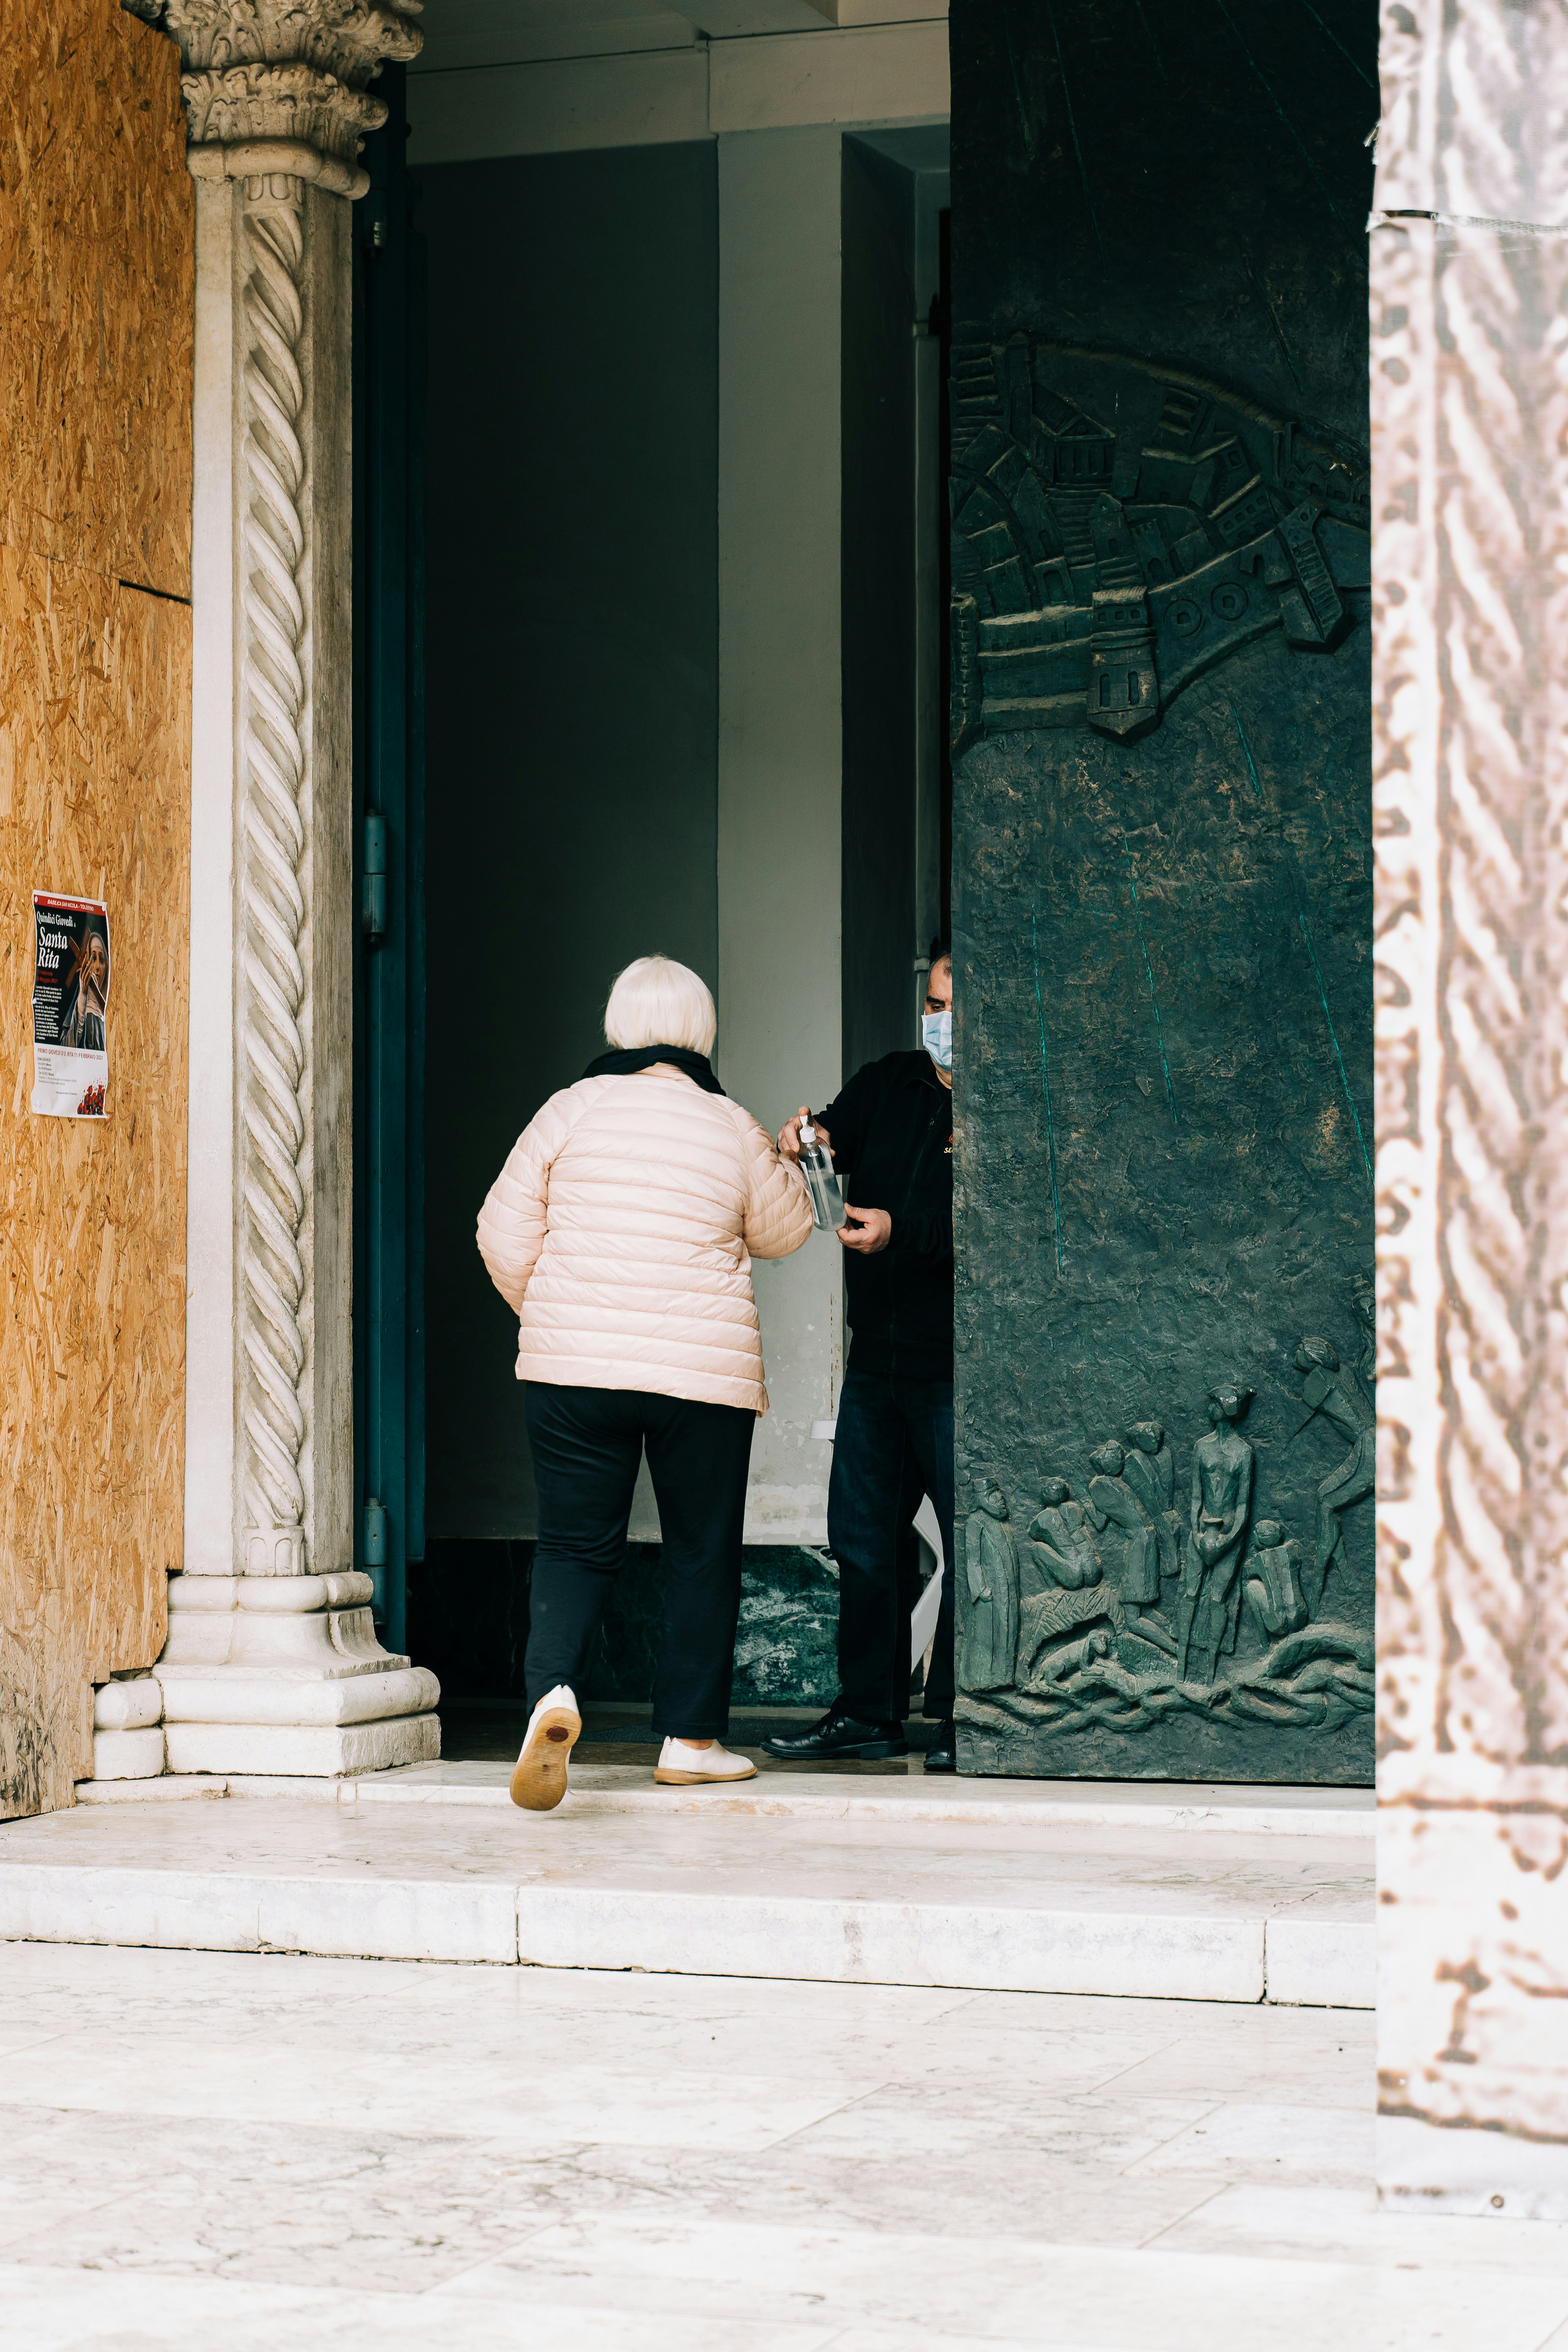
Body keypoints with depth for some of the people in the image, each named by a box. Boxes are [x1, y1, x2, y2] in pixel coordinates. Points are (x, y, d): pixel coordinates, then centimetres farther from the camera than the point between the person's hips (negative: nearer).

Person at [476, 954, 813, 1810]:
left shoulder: (573, 1109, -2)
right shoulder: (735, 1130, -1)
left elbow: (505, 1235, 1)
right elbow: (782, 1231, 15)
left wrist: (546, 1319, 18)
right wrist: (783, 1164, 34)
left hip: (572, 1367, 1)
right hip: (705, 1373, -1)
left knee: (575, 1543, 7)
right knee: (702, 1553, 12)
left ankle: (553, 1688, -18)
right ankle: (691, 1736, 16)